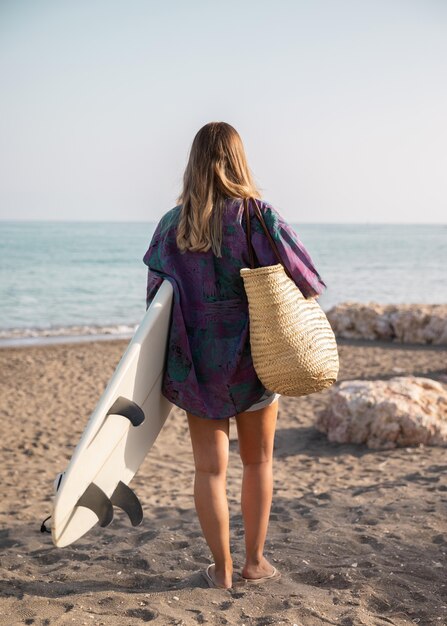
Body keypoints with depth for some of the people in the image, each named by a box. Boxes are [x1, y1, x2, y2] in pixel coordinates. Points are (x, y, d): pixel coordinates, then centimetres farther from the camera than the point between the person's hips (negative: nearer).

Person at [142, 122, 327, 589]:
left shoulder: (172, 225, -1)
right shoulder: (258, 215, -9)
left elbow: (157, 300, 2)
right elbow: (305, 281, -9)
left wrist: (170, 363, 12)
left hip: (196, 357, 2)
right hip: (254, 356, -1)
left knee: (210, 467, 9)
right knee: (258, 463, 15)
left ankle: (221, 569, 16)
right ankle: (254, 563, 24)